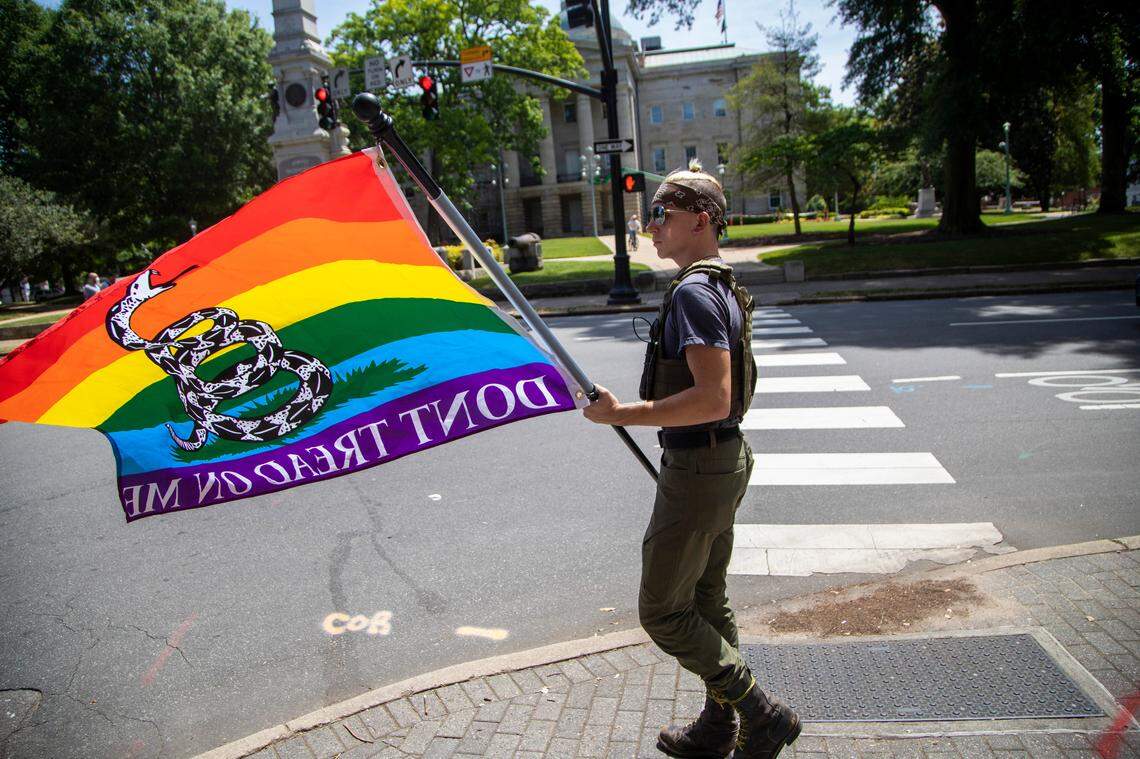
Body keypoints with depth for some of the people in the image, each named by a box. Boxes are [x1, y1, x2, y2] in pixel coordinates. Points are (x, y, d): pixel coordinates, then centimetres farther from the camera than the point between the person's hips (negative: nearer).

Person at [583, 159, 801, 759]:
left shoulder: (693, 292, -21)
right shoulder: (722, 285, 12)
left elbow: (713, 399, -30)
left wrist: (621, 413, -25)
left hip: (698, 472, -10)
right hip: (726, 460, 10)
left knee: (661, 611, 3)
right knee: (707, 601, 20)